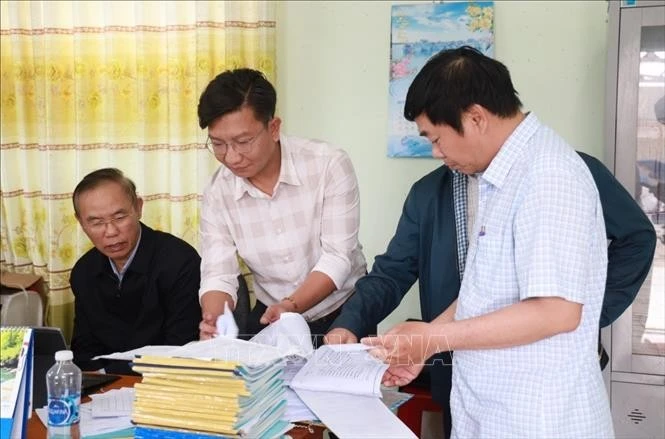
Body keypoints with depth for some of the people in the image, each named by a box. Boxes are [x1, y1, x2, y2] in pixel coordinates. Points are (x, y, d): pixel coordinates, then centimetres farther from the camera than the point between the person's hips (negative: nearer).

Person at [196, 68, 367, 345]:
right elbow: (218, 275, -8)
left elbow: (338, 258, -17)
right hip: (270, 317, 3)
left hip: (343, 312, -3)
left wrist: (290, 306, -31)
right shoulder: (217, 194, -7)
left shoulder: (329, 165, -17)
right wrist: (214, 321, -29)